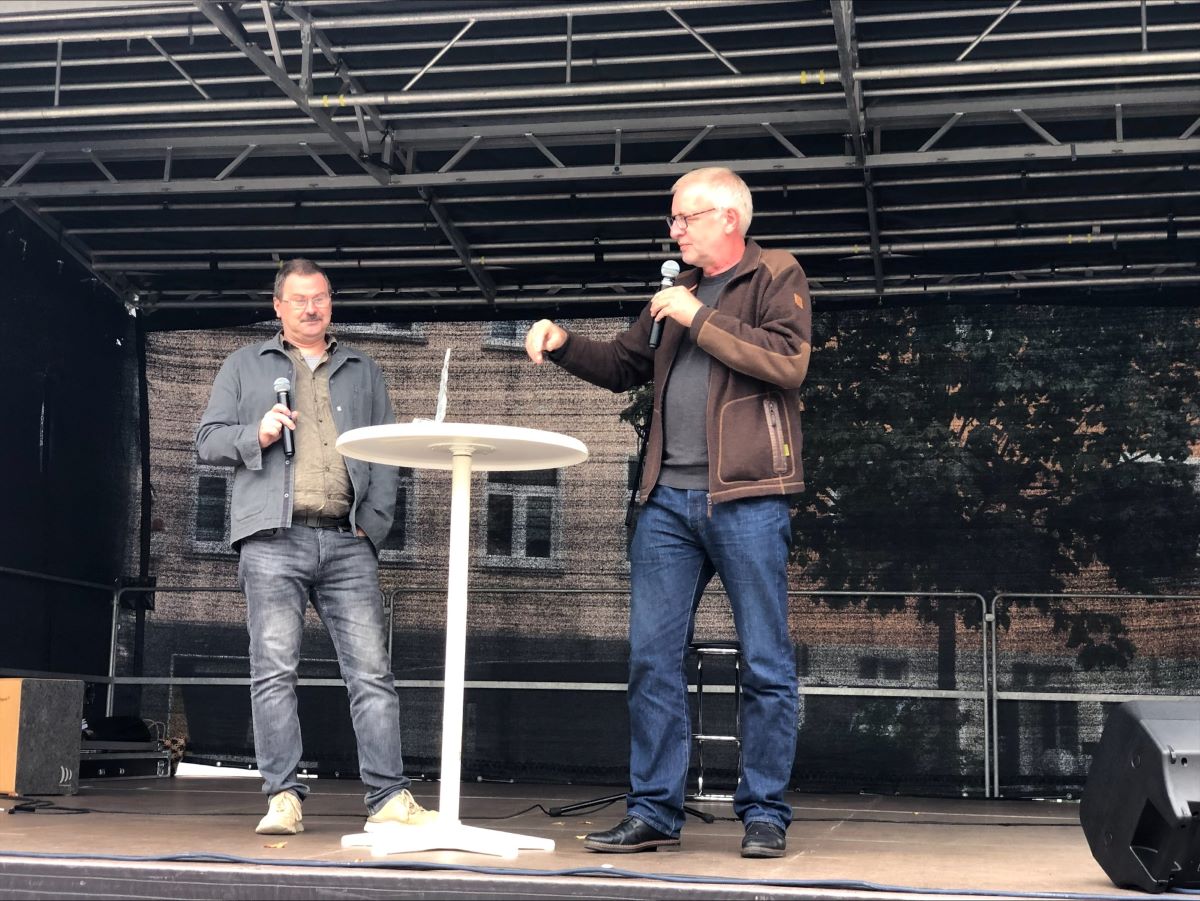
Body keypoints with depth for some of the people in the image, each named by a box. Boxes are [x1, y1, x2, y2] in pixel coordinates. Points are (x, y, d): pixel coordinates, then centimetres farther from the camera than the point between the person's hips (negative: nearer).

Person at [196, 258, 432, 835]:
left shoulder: (363, 372, 23)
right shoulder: (246, 366, 19)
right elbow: (208, 441, 13)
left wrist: (375, 521, 2)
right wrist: (256, 435, -7)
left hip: (348, 542, 1)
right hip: (274, 538, -1)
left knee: (372, 671, -6)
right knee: (274, 671, -6)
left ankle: (388, 799, -7)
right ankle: (283, 798, -1)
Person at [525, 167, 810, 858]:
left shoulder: (777, 276, 2)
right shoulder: (678, 290, 21)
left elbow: (788, 361, -14)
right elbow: (625, 366, 28)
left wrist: (699, 319, -10)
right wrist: (564, 344, 11)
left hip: (746, 497, -6)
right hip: (669, 498, 6)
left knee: (767, 665, 0)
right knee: (653, 659, 4)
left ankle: (766, 815, 8)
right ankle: (653, 813, 11)